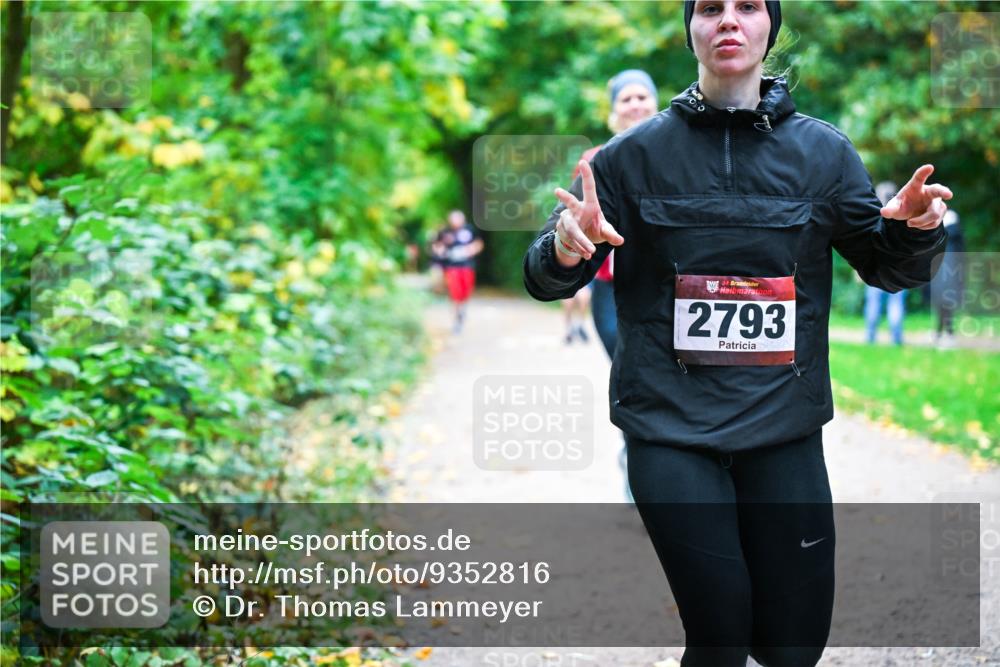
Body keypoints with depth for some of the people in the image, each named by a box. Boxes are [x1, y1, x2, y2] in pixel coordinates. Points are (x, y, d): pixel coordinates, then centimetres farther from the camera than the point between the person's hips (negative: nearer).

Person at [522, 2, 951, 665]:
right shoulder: (635, 154, 1)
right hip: (671, 427, -2)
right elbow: (548, 281, 2)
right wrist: (566, 251, -23)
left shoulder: (822, 151, 4)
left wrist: (914, 229, -12)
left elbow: (886, 268, 11)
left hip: (783, 425, 2)